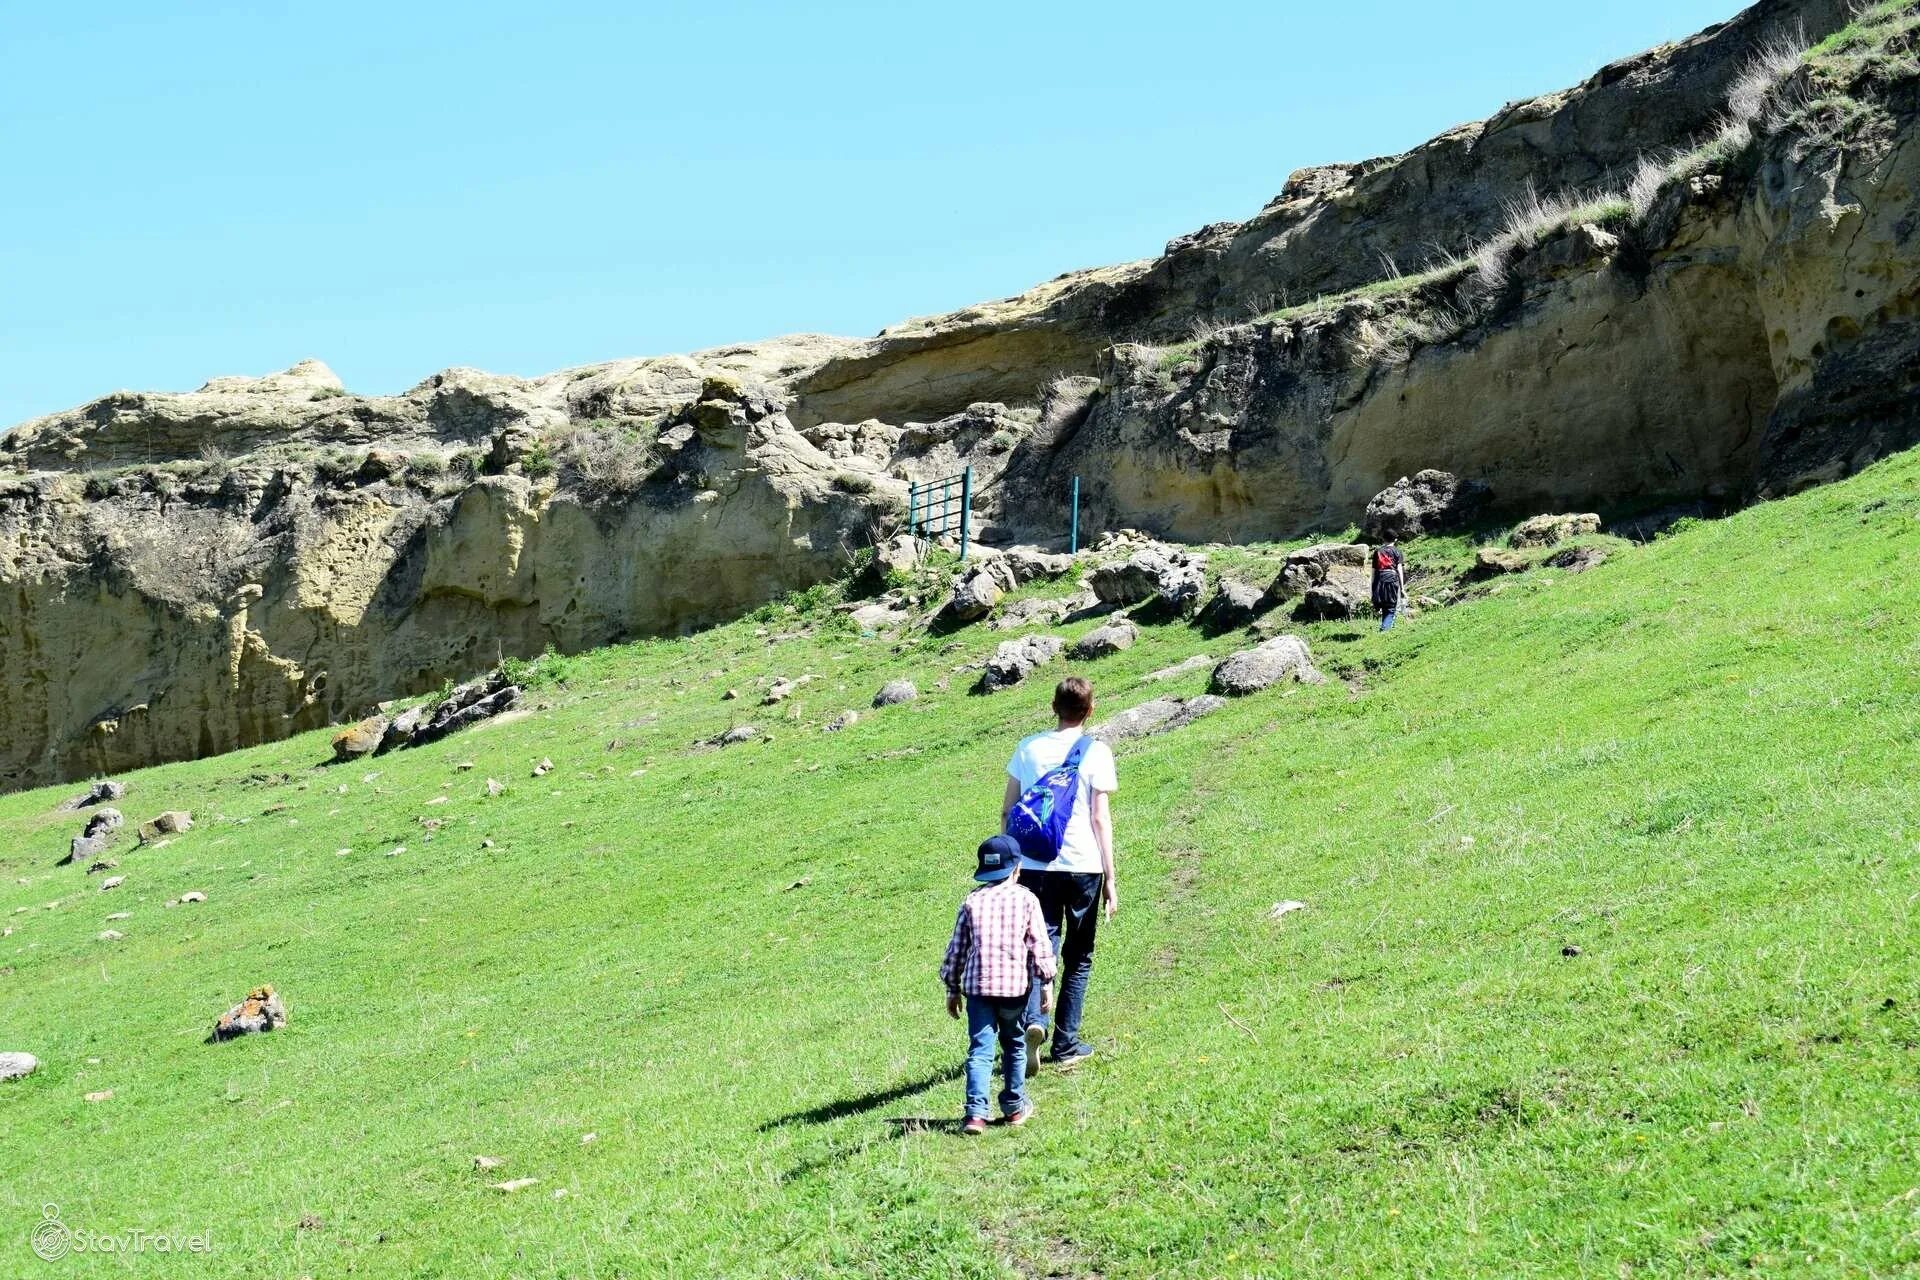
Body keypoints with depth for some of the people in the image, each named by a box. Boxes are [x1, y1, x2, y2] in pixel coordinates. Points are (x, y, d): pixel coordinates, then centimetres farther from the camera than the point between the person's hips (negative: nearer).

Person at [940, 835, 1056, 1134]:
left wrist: (953, 989, 17)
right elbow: (1040, 944, 0)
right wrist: (1045, 983, 7)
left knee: (980, 1050, -1)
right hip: (1015, 985, 0)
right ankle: (1015, 1107, 26)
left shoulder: (972, 902, 7)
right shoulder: (1026, 899, 3)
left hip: (978, 986, 1)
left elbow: (956, 949, 9)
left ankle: (976, 1113, -14)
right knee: (1014, 1046, 17)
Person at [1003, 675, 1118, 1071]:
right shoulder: (1096, 752, -3)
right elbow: (1100, 818, -5)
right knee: (1078, 958, 12)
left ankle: (1033, 1019, -22)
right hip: (1083, 865, -1)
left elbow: (1008, 811, 7)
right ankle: (1066, 1046, 14)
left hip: (1035, 865, 1)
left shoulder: (1028, 748, 5)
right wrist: (1110, 878, 1)